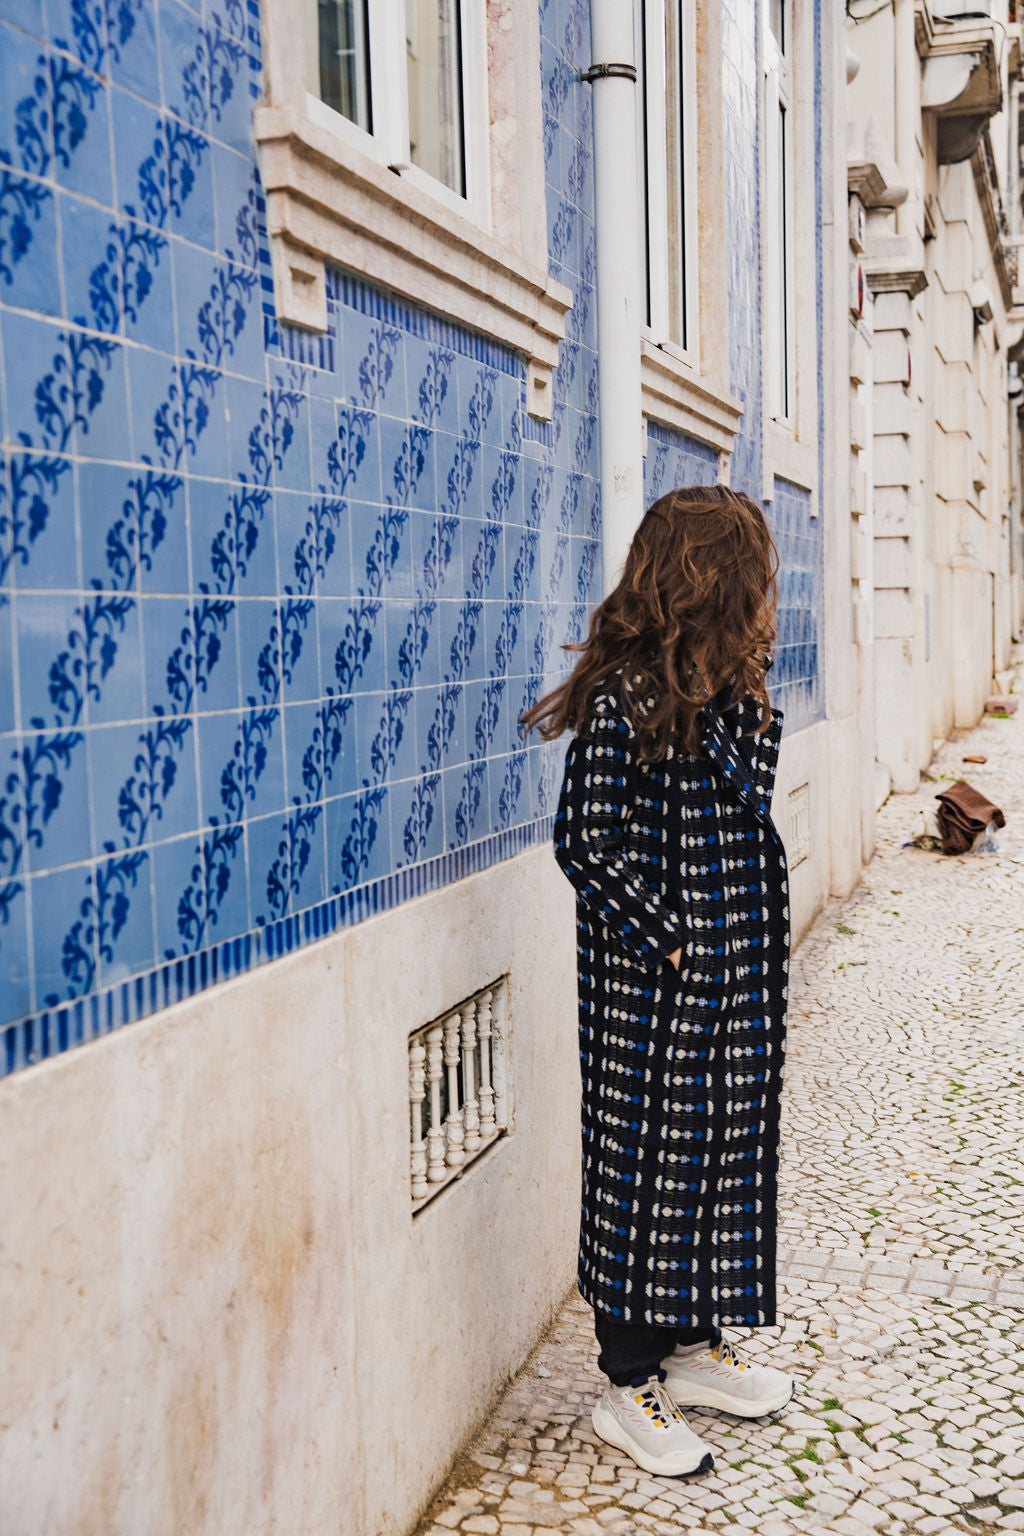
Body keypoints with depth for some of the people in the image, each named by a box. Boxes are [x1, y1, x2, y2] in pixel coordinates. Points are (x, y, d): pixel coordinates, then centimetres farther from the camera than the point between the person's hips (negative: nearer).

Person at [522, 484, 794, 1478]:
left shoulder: (732, 696, 7)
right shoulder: (624, 700, -18)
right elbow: (584, 840, -18)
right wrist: (667, 940, -16)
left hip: (735, 982, 8)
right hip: (651, 986, -8)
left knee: (725, 1150, 17)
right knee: (647, 1158, 4)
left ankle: (695, 1344, 36)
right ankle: (630, 1388, 20)